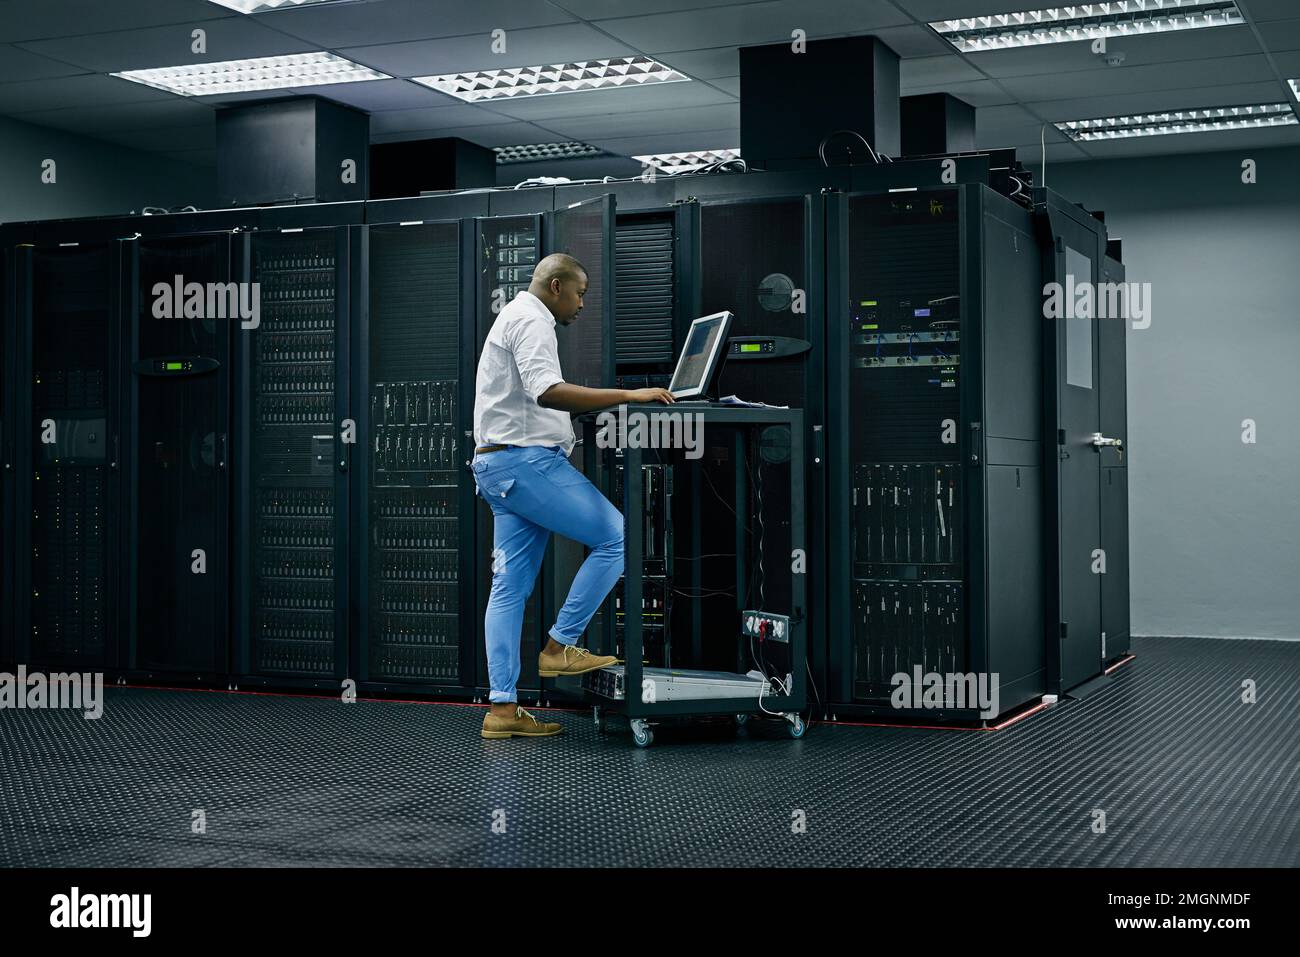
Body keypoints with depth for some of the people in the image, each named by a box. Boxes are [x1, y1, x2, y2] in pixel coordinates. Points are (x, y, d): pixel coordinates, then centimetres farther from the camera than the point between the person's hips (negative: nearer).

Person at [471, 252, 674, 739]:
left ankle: (501, 708, 3)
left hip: (498, 463, 11)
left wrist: (605, 401, 26)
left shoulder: (513, 317, 26)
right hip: (525, 459, -11)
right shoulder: (531, 320, -8)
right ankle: (560, 647, -5)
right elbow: (548, 392, -24)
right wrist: (627, 395, -24)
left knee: (510, 585, 5)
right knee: (615, 537, -9)